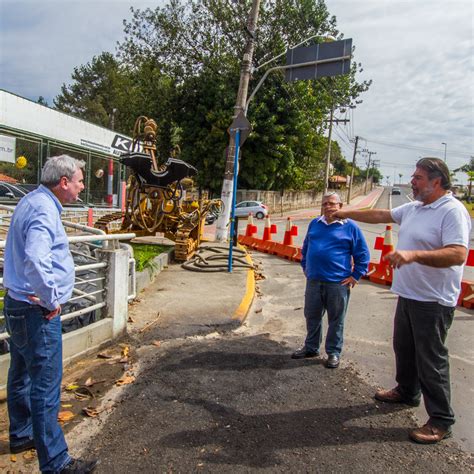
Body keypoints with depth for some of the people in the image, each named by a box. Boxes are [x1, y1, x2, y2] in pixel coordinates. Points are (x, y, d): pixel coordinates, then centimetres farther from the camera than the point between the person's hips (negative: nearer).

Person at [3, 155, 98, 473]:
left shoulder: (32, 202, 12)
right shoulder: (44, 210, -21)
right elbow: (36, 260, -36)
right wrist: (51, 300, -22)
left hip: (19, 305, 11)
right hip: (37, 311, -11)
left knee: (22, 376, 22)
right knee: (46, 386, -3)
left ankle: (22, 436, 40)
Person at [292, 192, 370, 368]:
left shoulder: (350, 227, -5)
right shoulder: (314, 224, 9)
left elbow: (363, 254, -2)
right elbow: (305, 248, 21)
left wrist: (355, 276, -5)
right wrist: (305, 267, 15)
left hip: (338, 283, -4)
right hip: (313, 281, 5)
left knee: (336, 320, 8)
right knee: (312, 317, 16)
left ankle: (334, 353, 23)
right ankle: (311, 347, 33)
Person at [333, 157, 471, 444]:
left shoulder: (453, 211, -18)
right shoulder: (414, 208, 9)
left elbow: (458, 254, -29)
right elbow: (380, 215, 20)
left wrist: (413, 254, -40)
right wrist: (346, 213, 23)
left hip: (433, 301, -9)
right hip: (408, 295, 9)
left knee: (431, 359, 1)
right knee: (403, 348, 22)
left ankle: (441, 420, 17)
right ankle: (407, 392, 43)